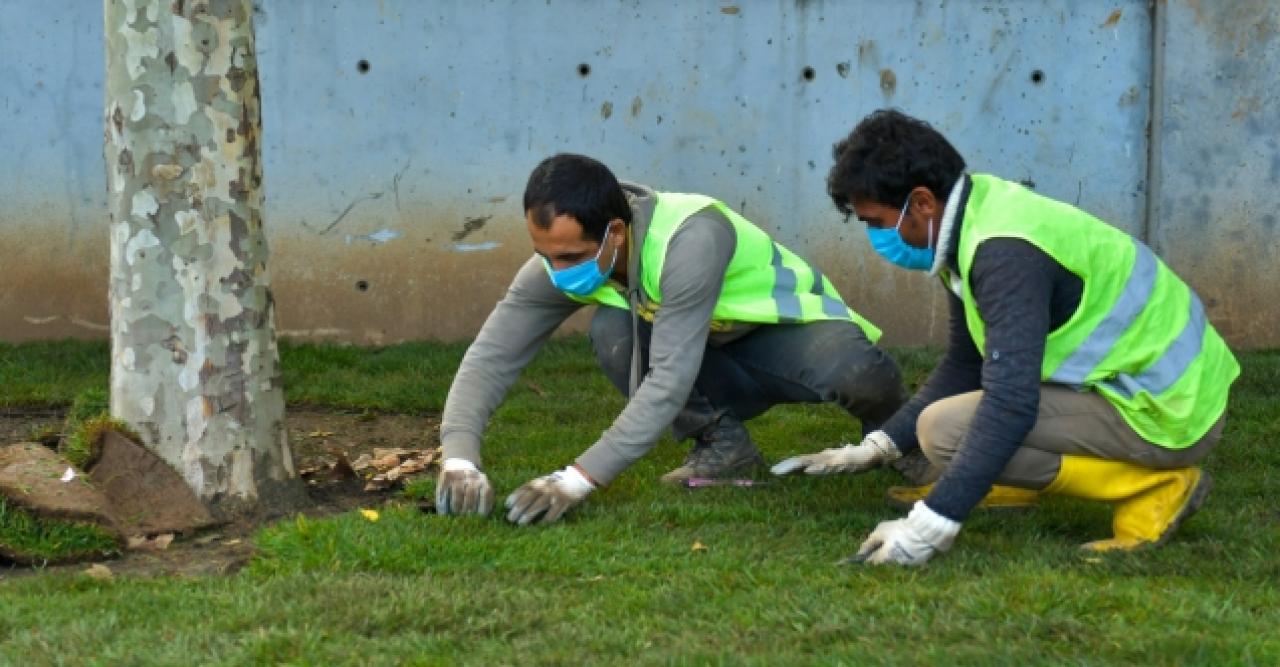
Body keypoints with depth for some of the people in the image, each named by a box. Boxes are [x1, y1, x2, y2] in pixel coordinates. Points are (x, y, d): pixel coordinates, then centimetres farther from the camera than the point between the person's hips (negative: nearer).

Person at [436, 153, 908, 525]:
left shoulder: (691, 240, -39)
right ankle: (723, 443, -6)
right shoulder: (559, 261, -20)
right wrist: (459, 459, -39)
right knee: (612, 331, -27)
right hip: (717, 351, 4)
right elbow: (490, 356, -21)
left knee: (859, 375, -38)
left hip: (793, 329, -4)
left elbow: (670, 381, -43)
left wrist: (576, 481, -48)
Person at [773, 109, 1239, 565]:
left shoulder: (1006, 252, -26)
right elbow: (965, 365, 14)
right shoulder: (978, 218, 4)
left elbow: (1011, 404, -34)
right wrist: (881, 446, 7)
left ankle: (1156, 487, -12)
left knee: (945, 429, -21)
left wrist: (933, 523, -35)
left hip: (1169, 409, -10)